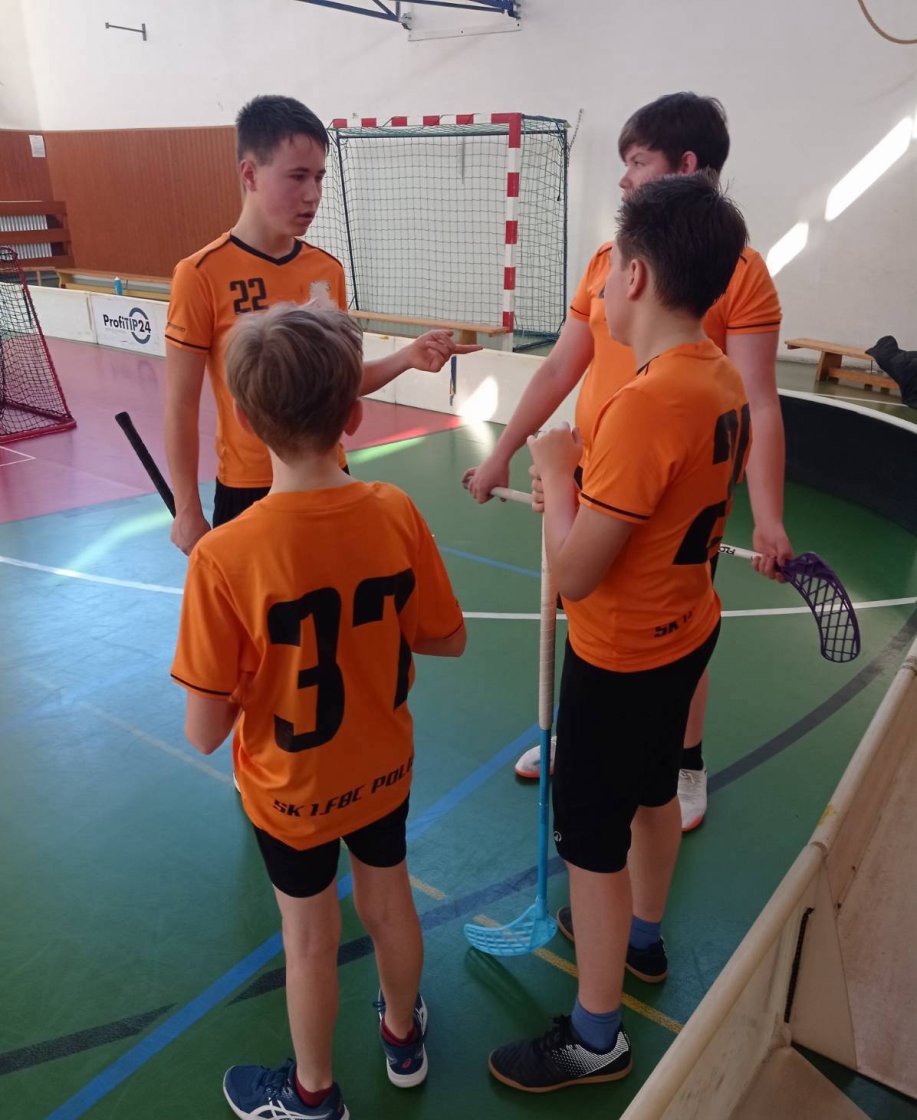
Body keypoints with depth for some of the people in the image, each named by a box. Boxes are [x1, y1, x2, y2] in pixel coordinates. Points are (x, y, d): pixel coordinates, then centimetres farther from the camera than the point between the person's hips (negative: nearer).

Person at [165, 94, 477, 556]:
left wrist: (408, 356, -7)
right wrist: (187, 510, -6)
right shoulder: (201, 276, -13)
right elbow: (181, 408, -9)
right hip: (248, 488, -4)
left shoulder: (328, 270, 1)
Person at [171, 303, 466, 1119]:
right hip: (383, 769, 3)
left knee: (311, 936, 20)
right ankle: (404, 1036, 55)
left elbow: (206, 732, -23)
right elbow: (448, 638, -7)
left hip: (291, 788, -3)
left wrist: (258, 666, -5)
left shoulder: (224, 557, -30)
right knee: (389, 901, 27)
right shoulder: (396, 514, -20)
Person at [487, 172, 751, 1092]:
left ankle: (594, 1040, 29)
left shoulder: (644, 402, -31)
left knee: (592, 841, 8)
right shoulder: (720, 377, -3)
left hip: (621, 658, -9)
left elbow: (572, 574, -28)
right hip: (685, 629, 9)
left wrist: (554, 470, -15)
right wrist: (584, 490, -3)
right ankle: (642, 937, 53)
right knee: (651, 793, 27)